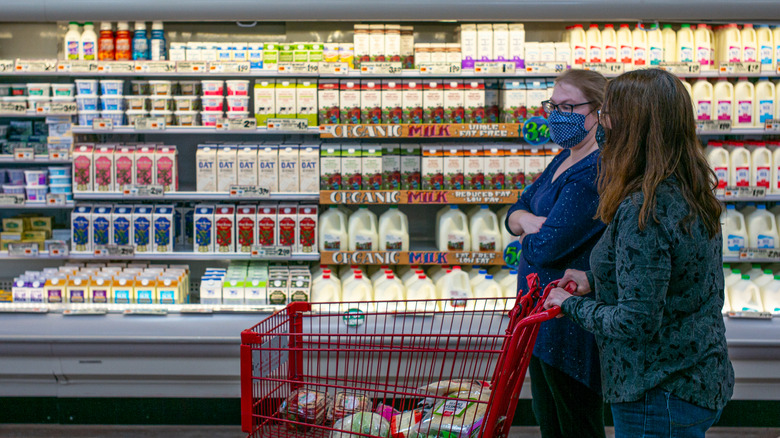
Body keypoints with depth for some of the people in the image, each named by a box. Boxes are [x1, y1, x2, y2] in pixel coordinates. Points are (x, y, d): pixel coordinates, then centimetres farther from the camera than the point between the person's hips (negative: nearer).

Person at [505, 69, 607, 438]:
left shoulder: (595, 172, -22)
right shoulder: (565, 158, 10)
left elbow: (546, 248, -26)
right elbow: (514, 213, 12)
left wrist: (527, 236, -3)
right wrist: (530, 220, -11)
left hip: (571, 322, -10)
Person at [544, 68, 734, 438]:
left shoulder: (642, 211, -25)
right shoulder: (692, 193, 4)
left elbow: (636, 323, -25)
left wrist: (572, 305, -11)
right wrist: (595, 281, 12)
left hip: (661, 398, -9)